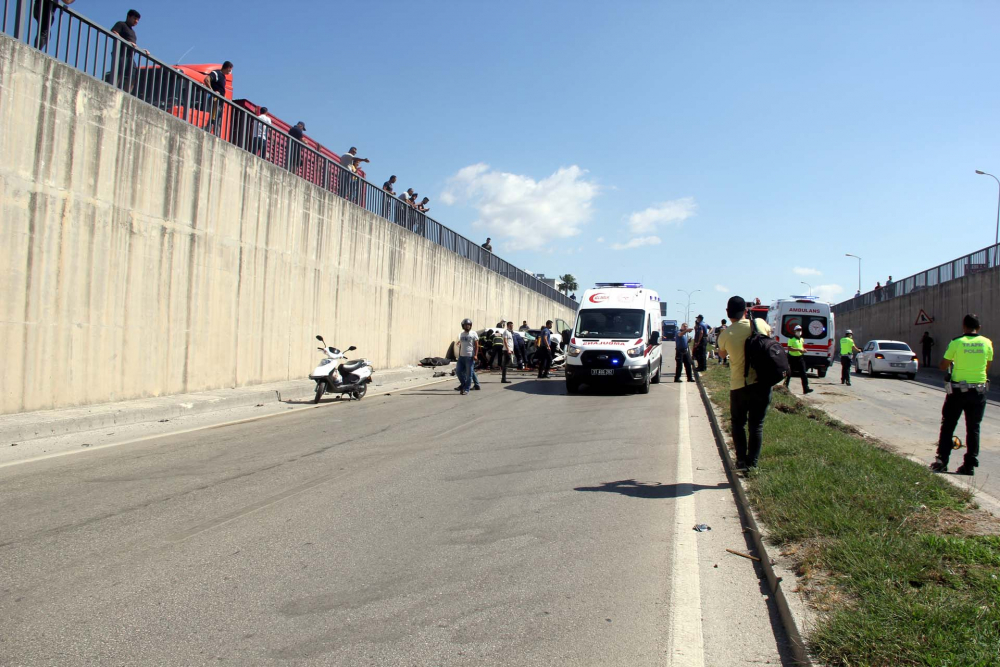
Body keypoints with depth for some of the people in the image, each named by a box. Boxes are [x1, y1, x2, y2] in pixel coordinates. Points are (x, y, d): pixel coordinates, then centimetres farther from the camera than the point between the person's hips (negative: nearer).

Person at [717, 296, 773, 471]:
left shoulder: (726, 334, -7)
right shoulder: (759, 324, -3)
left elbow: (722, 353, 14)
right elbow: (769, 333, 23)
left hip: (739, 386, -1)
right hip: (762, 383, 1)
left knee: (738, 424, 15)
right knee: (756, 425, 9)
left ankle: (742, 460, 13)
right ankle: (753, 462, 9)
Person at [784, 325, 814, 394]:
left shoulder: (801, 339, 14)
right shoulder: (791, 339, -11)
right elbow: (789, 348, -21)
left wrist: (803, 350, 5)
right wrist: (798, 349, -27)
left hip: (800, 357, 6)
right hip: (792, 358, -6)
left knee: (803, 373, -2)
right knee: (789, 373, 5)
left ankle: (806, 389, -5)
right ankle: (785, 387, 19)